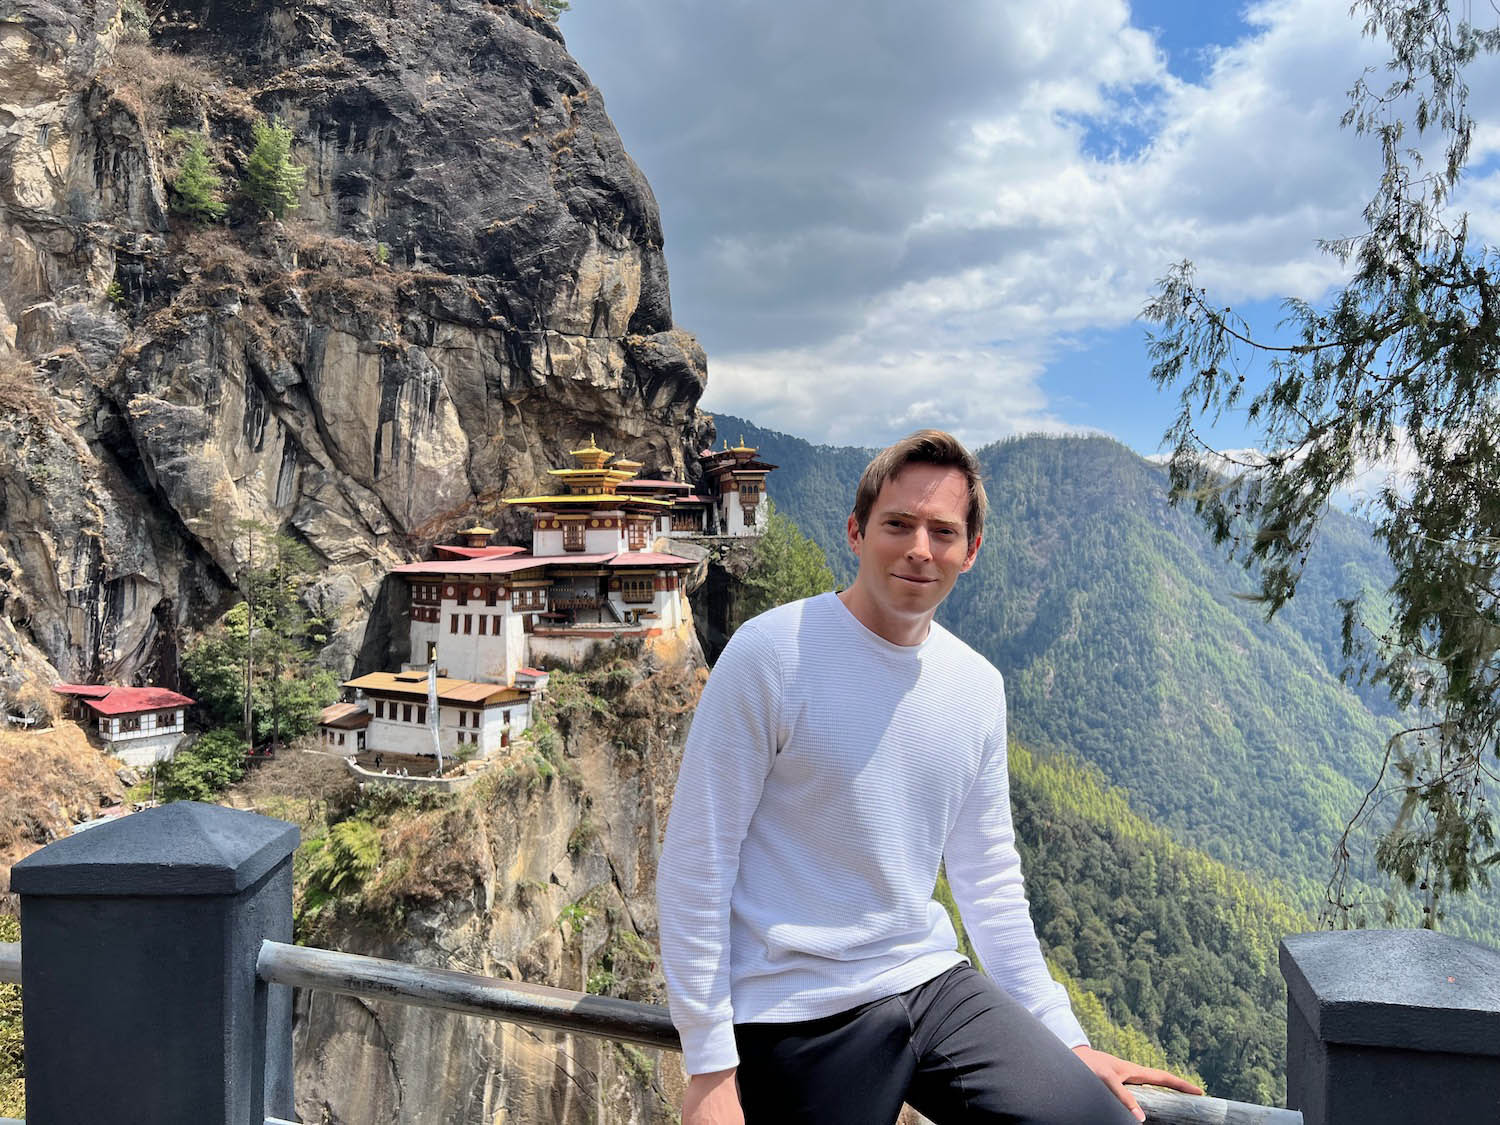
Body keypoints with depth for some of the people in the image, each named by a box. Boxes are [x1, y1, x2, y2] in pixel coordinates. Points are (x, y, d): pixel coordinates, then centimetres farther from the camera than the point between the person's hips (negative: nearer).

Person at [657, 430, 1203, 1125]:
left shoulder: (978, 685, 4)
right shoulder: (772, 652, -14)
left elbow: (989, 878, 11)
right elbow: (695, 861, -12)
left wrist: (1064, 1039, 11)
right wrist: (709, 1065, -12)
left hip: (934, 986, 5)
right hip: (801, 1013, -5)